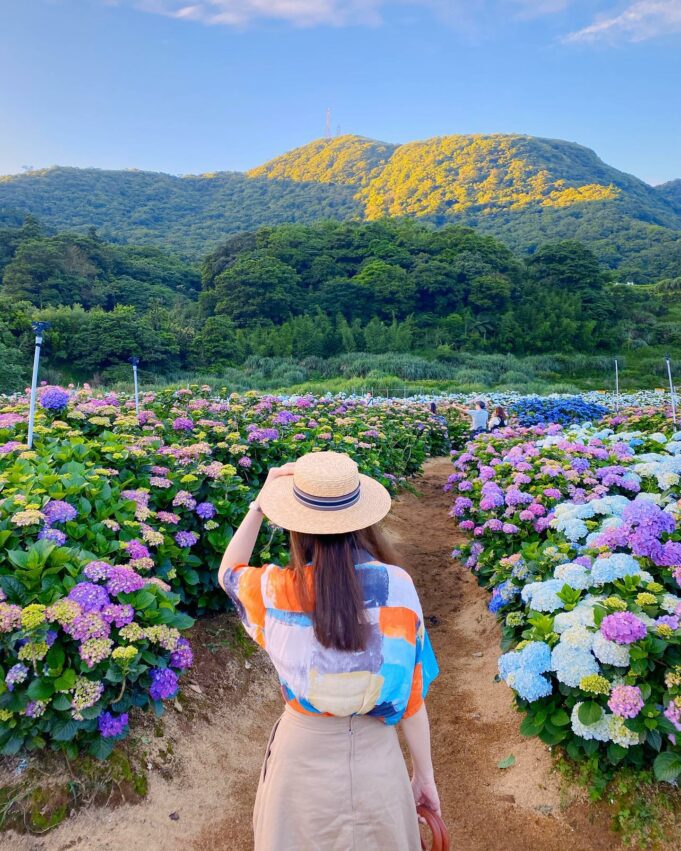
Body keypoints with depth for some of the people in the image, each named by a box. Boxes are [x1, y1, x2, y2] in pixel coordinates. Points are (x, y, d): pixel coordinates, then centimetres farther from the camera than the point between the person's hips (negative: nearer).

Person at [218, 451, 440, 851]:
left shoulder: (277, 589, -20)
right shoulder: (396, 586, -19)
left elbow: (228, 573, 5)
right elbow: (412, 694, -11)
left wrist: (259, 506, -5)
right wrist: (425, 776, 4)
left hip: (305, 753, 0)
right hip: (376, 754, 1)